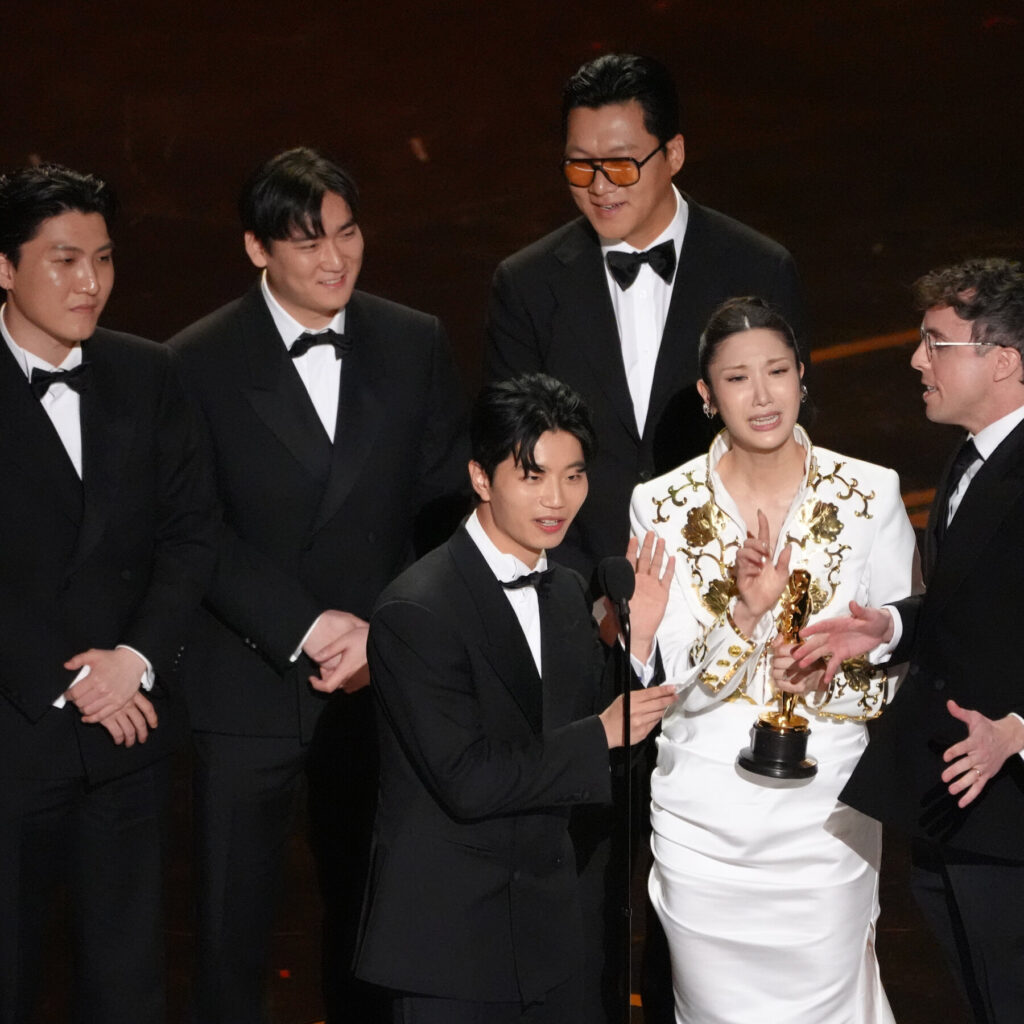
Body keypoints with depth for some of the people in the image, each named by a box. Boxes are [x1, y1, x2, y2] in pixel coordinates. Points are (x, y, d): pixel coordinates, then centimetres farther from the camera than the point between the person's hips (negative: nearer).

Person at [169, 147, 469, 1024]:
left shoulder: (415, 345, 3)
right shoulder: (201, 362, -5)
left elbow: (447, 506, 3)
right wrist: (307, 628, -15)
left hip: (381, 679, 2)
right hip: (250, 683, -2)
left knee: (369, 903, 15)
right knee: (233, 924, 6)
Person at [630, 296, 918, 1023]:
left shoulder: (870, 494, -4)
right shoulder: (662, 507, -4)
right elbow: (665, 684, -7)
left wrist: (831, 675, -19)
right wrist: (744, 612, -23)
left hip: (824, 811, 0)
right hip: (703, 819, 1)